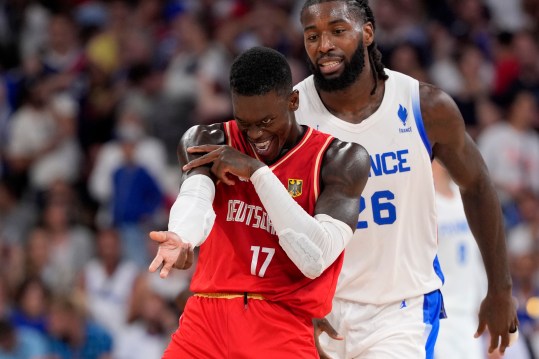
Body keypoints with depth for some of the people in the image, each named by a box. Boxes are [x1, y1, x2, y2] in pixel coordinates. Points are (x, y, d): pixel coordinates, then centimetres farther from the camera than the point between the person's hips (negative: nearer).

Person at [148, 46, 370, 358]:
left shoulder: (340, 159, -3)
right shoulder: (209, 142, 5)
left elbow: (316, 260, -15)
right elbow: (194, 197, -17)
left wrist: (257, 172, -16)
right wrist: (181, 237, -41)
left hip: (282, 331, -2)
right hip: (207, 318, 2)